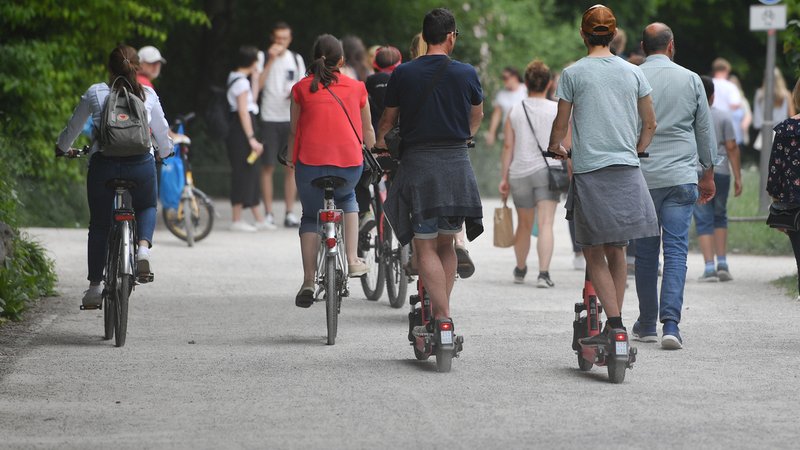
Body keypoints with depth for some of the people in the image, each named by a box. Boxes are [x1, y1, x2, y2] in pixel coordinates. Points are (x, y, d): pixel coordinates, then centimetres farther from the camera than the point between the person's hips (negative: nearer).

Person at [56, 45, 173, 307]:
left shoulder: (95, 93, 5)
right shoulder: (147, 95, 7)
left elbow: (73, 126, 16)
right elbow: (162, 131, 19)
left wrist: (62, 147, 36)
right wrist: (164, 152, 40)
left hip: (103, 164, 0)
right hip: (141, 164, 1)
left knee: (99, 225, 14)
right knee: (147, 208, 28)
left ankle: (94, 286, 12)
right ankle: (143, 248, -3)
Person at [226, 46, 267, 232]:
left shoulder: (235, 79, 16)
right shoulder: (242, 82, -14)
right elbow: (243, 111, -19)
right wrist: (252, 138, -20)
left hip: (238, 129, 10)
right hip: (241, 131, -10)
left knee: (251, 173, 12)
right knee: (243, 173, -7)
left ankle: (259, 219, 16)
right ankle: (237, 220, -4)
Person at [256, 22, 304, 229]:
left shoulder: (296, 59, 11)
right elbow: (258, 86, -13)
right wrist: (271, 60, -15)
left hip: (292, 119, 3)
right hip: (269, 119, -3)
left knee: (292, 166, 2)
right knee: (268, 166, -2)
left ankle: (290, 213, 7)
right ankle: (268, 214, 2)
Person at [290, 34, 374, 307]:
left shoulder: (302, 88, 6)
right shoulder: (356, 88, 9)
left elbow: (294, 131, 11)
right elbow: (367, 131, 20)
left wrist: (291, 159, 27)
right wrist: (372, 152, 38)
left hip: (311, 163, -1)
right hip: (350, 163, 1)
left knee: (310, 217, 17)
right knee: (346, 198, 32)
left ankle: (308, 283, 6)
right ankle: (353, 261, 21)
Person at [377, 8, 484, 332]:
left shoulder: (402, 74, -1)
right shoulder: (466, 73, 3)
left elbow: (388, 119, 12)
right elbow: (477, 115, 21)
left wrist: (379, 142, 35)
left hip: (418, 162, -2)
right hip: (457, 165, 2)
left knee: (425, 247, -1)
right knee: (446, 244, 15)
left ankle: (443, 320, -13)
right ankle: (440, 312, 11)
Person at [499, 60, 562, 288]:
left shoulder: (515, 110, 5)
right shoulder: (557, 110, 0)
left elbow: (508, 146, 4)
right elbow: (566, 146, 0)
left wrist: (504, 178, 7)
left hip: (520, 173, 3)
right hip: (547, 170, -3)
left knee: (524, 225, 18)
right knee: (546, 224, -8)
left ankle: (520, 270, 33)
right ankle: (543, 273, -21)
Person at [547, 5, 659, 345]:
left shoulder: (573, 73, -2)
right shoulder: (633, 73, 8)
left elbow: (561, 122, 3)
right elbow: (650, 124, 13)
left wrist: (554, 147, 24)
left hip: (589, 170, -3)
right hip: (627, 171, 4)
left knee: (595, 254, 1)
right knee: (617, 252, 13)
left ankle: (616, 324, -12)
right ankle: (613, 326, 14)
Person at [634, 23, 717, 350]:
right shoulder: (690, 80, 3)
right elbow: (705, 130, 11)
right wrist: (708, 172, 22)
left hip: (640, 176, 1)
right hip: (681, 176, 0)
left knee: (645, 252, 10)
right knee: (676, 250, -3)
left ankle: (647, 325, 17)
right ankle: (670, 323, -16)